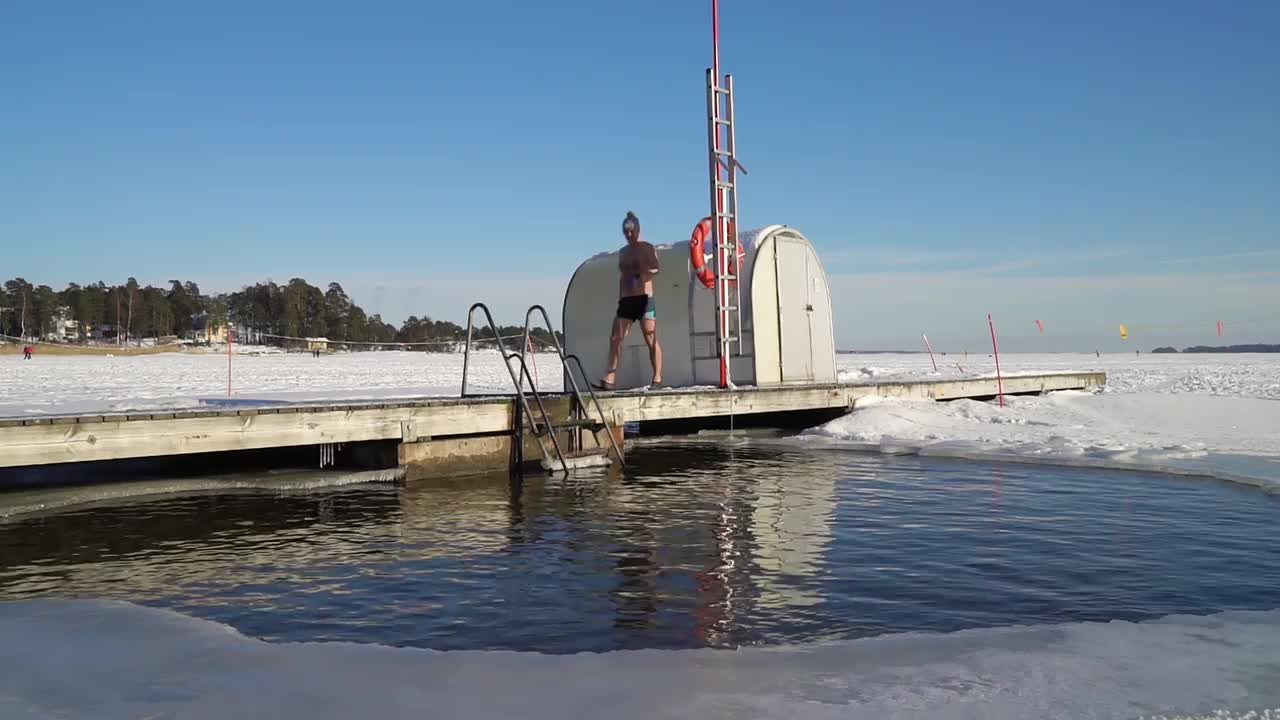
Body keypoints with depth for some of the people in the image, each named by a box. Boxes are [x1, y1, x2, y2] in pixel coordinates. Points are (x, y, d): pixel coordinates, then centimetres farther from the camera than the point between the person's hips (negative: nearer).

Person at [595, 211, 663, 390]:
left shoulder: (647, 248, 1)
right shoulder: (623, 252, 19)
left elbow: (655, 269, -14)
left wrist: (641, 272, -33)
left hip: (644, 299, -6)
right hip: (626, 300, 6)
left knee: (651, 340, -4)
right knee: (615, 339, -5)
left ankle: (657, 379, 2)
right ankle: (609, 379, -8)